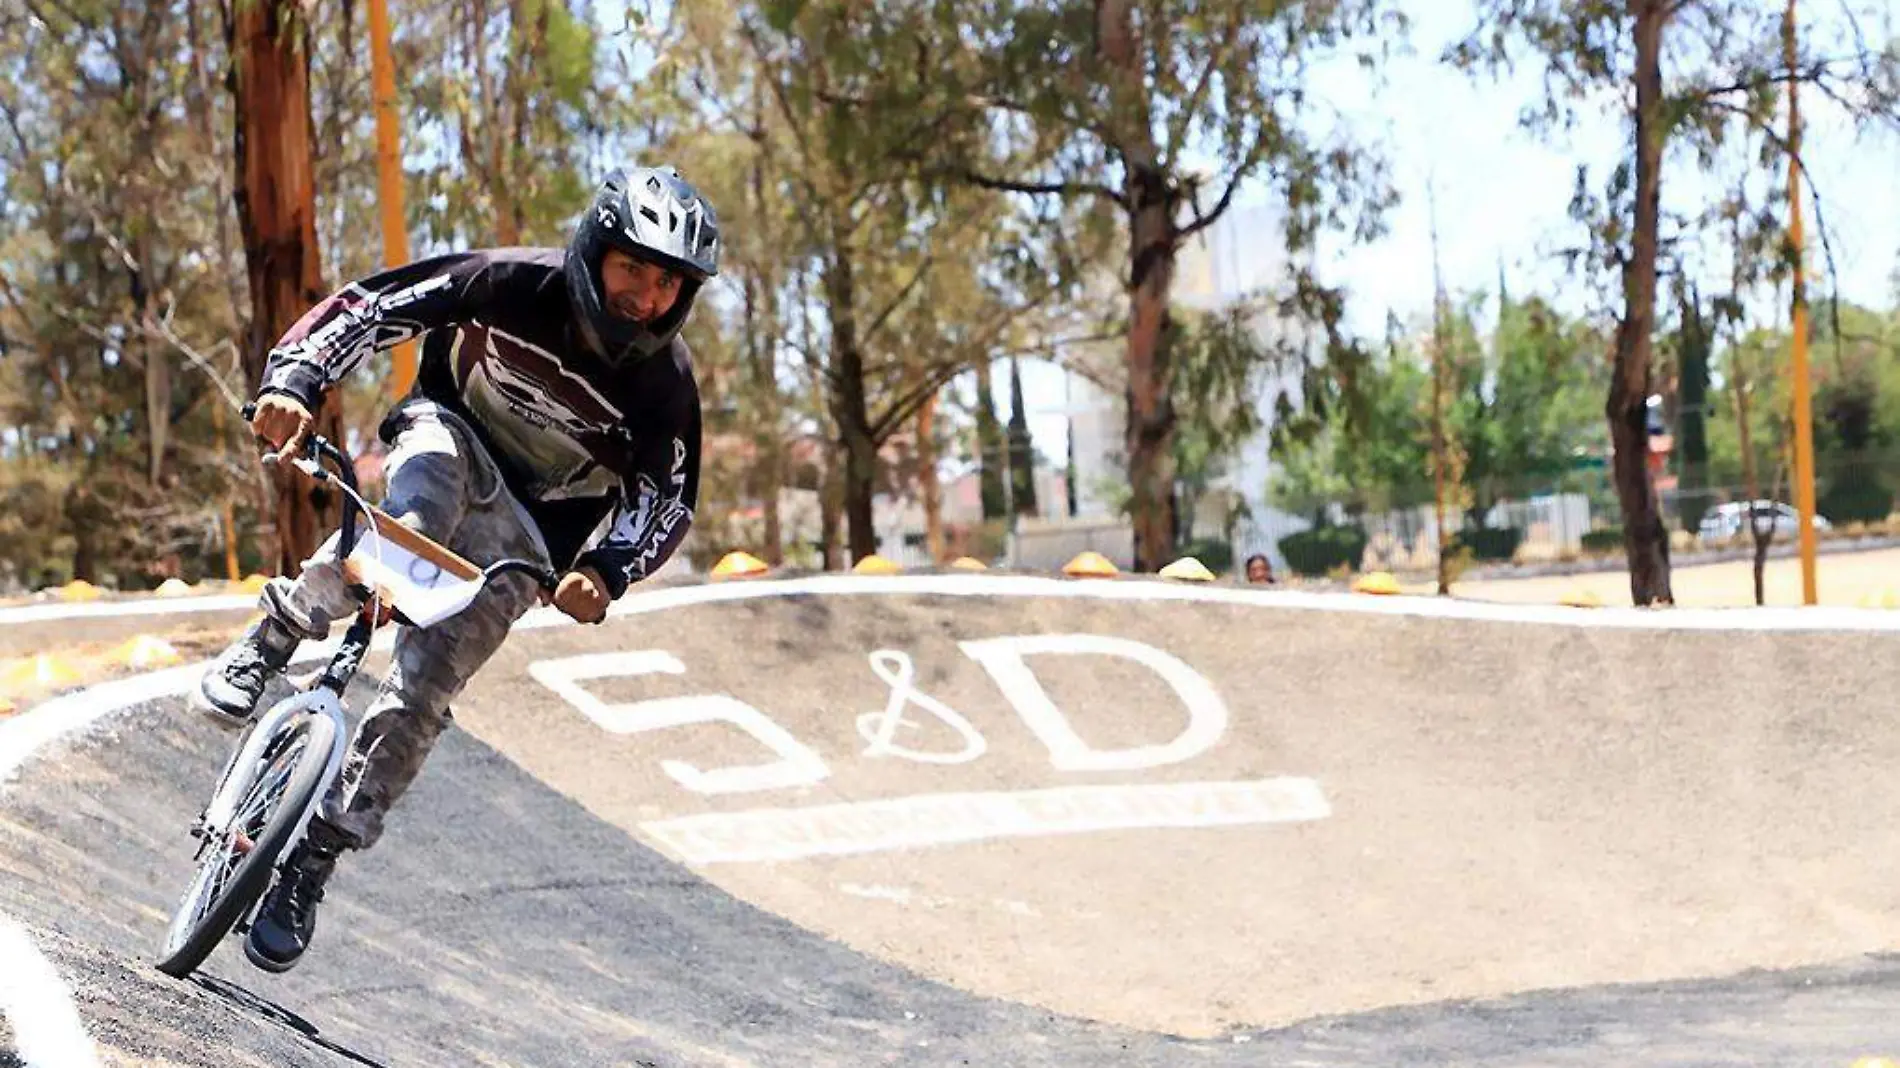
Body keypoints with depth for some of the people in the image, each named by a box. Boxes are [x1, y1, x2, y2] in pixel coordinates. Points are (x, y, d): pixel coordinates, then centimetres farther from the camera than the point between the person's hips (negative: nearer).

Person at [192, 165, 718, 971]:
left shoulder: (666, 382, -20)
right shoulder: (516, 283, -23)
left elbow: (665, 500, -13)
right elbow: (369, 305, -22)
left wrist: (604, 574, -33)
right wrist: (293, 382, -38)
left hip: (524, 537, 1)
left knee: (421, 692, -14)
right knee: (428, 488, -40)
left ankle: (317, 856, -3)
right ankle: (272, 640, -29)